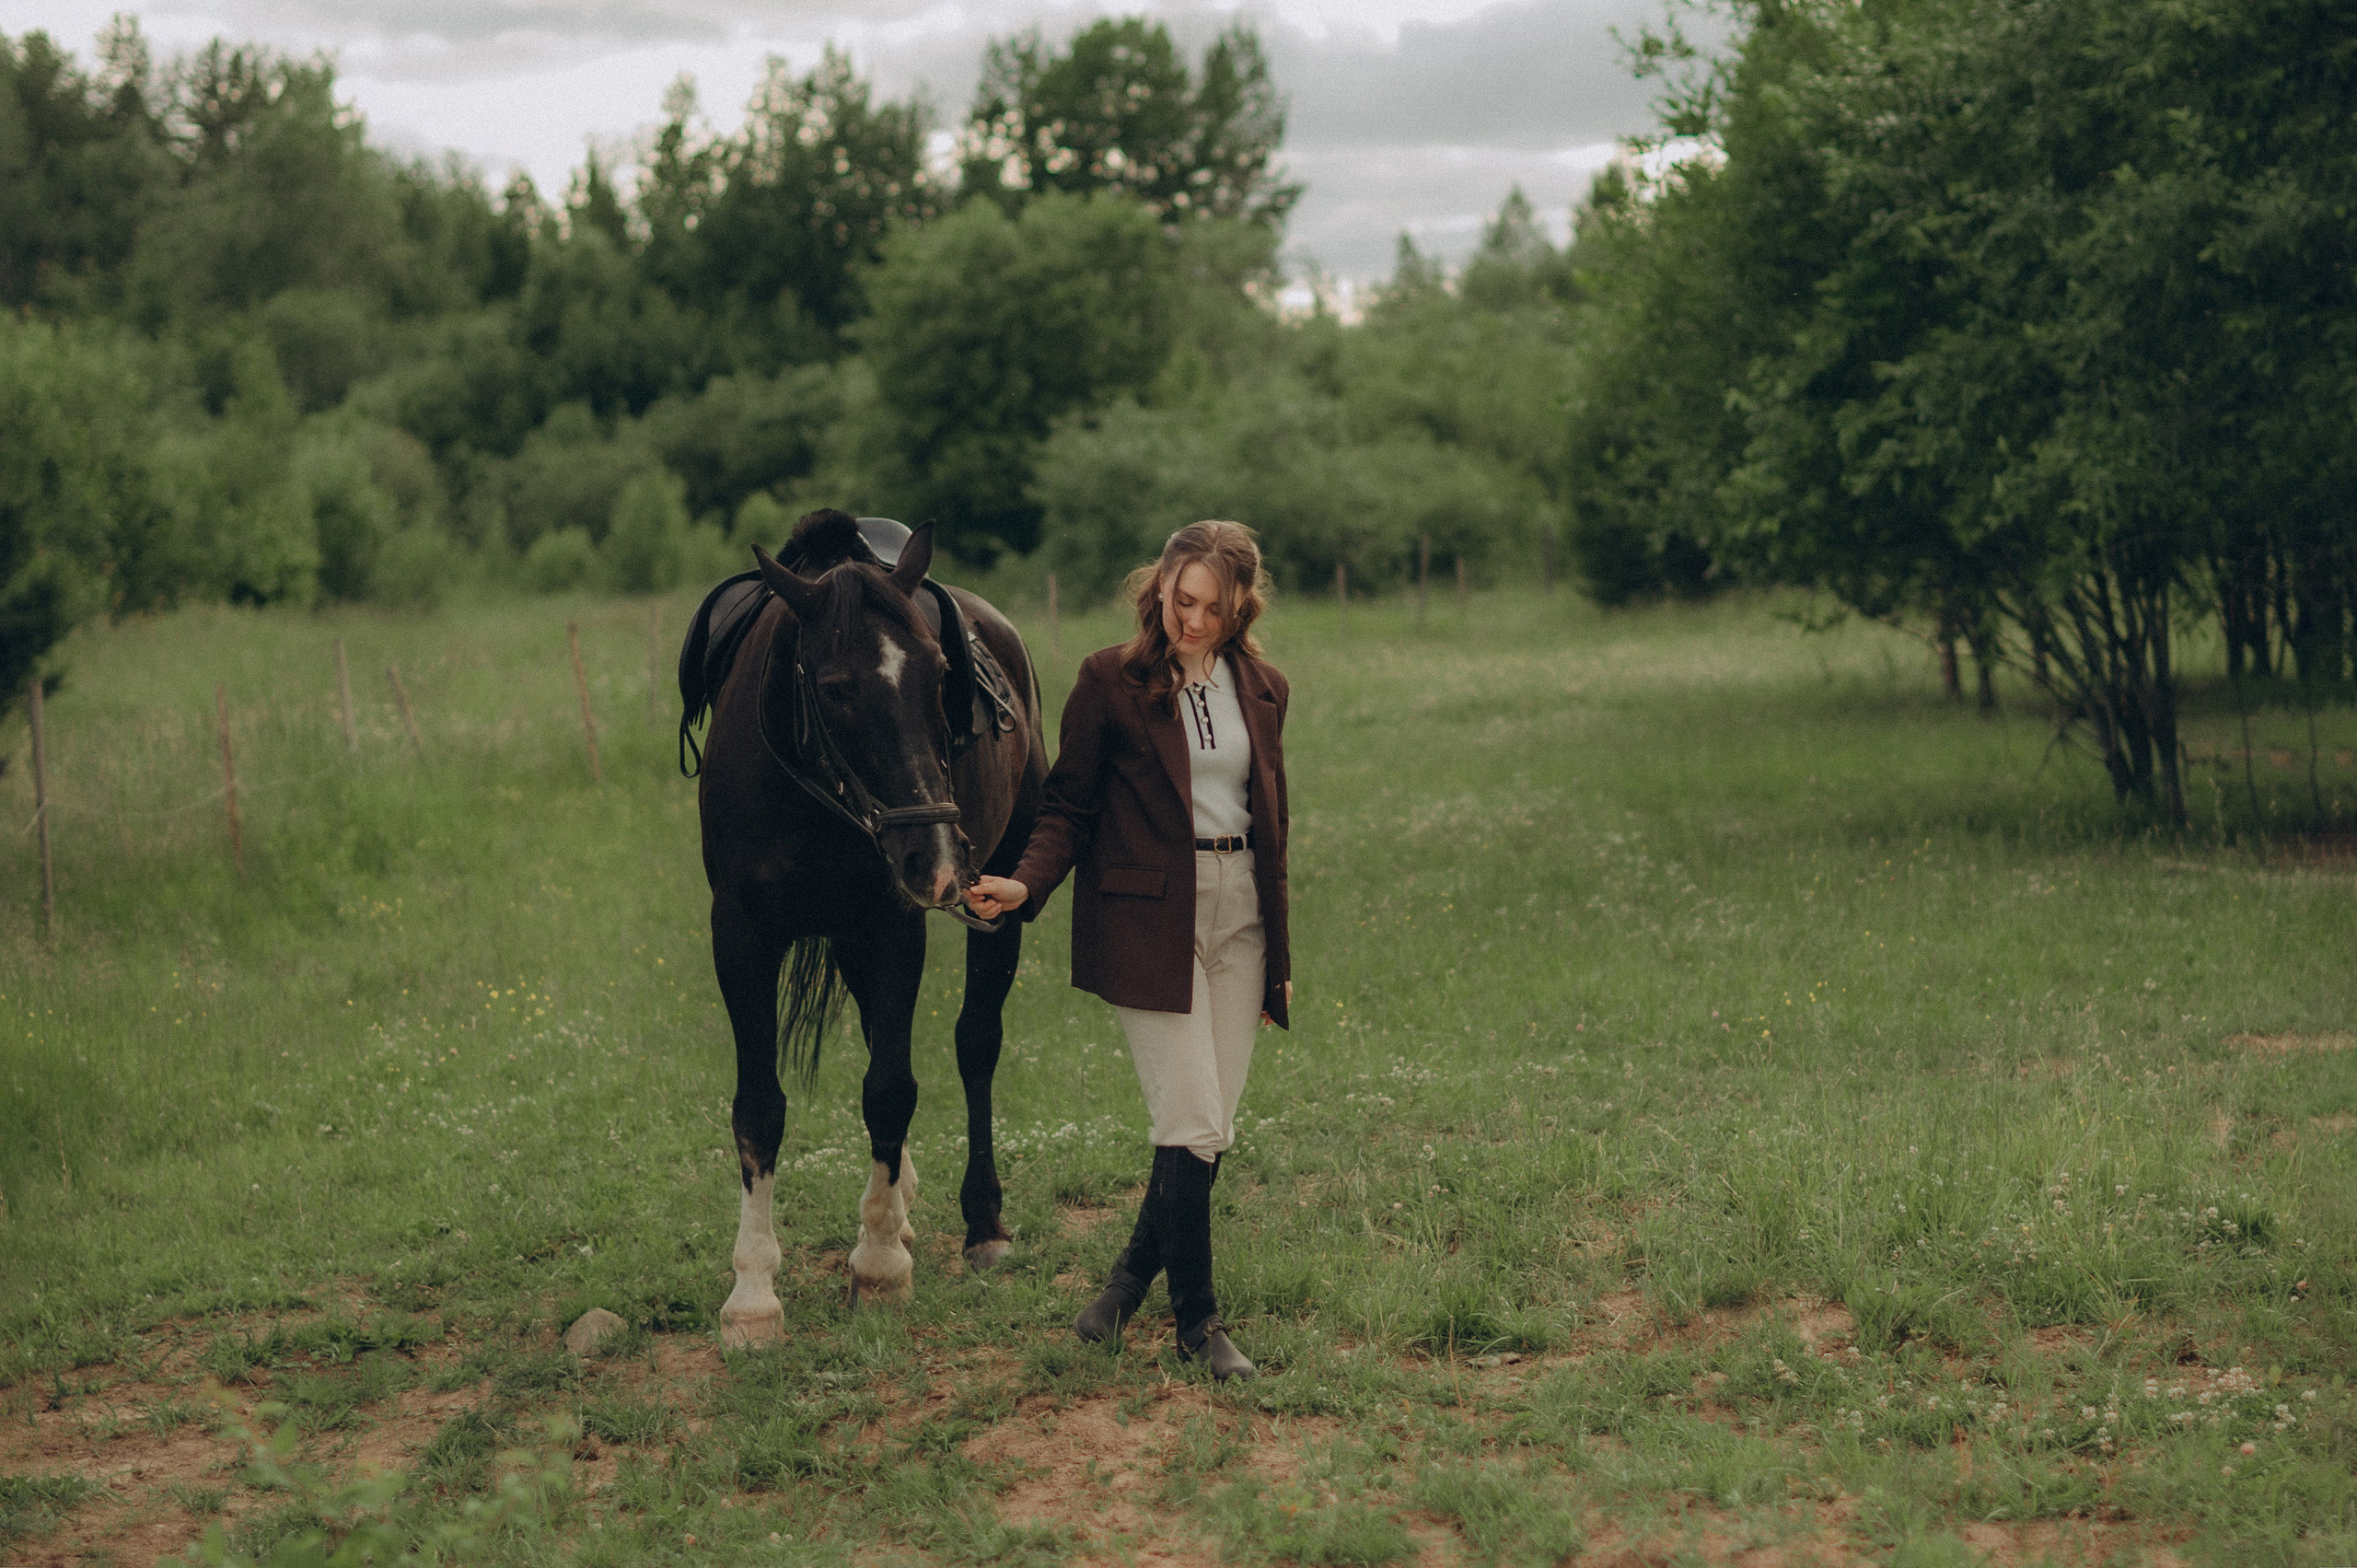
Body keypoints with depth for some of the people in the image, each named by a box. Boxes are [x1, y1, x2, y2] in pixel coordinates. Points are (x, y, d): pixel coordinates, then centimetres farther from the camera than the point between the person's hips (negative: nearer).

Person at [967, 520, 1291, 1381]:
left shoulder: (1261, 687, 9)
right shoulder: (1110, 681, -4)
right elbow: (1069, 804, -1)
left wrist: (1280, 956, 17)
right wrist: (1026, 883, -21)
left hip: (1239, 914, 5)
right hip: (1148, 918, -5)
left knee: (1212, 1127, 5)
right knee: (1193, 1124, -8)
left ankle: (1130, 1279, 26)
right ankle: (1197, 1319, 7)